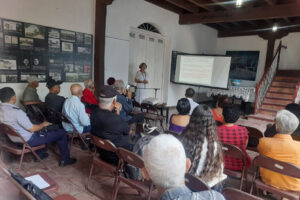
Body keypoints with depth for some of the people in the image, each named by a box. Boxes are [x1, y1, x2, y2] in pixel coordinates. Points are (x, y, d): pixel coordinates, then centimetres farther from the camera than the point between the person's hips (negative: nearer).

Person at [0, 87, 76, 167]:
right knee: (62, 133, -3)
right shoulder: (16, 112, -31)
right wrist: (43, 124, -5)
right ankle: (65, 160, 11)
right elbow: (32, 129, -25)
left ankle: (39, 154, 38)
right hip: (28, 141, -9)